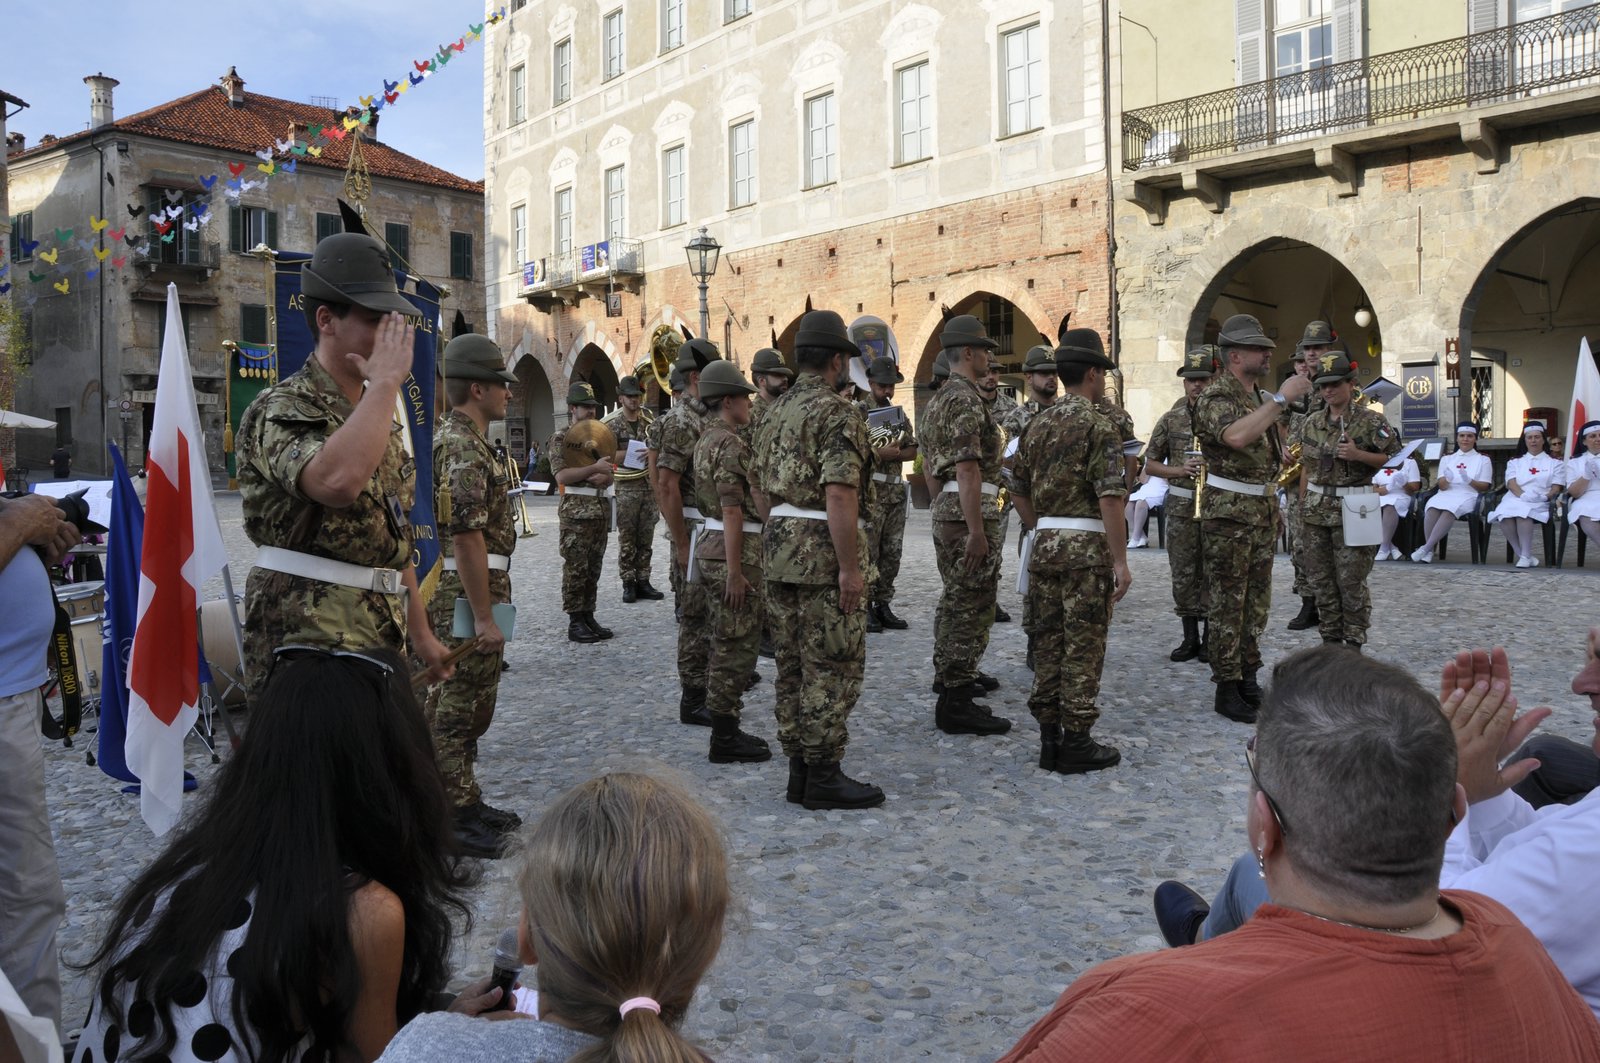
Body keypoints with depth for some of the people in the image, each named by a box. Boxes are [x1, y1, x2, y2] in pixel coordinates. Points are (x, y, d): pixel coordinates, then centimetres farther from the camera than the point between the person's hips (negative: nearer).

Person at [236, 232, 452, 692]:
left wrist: (420, 633, 19)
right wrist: (385, 381, -23)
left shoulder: (381, 418, 16)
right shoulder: (280, 411, -11)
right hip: (310, 643, -8)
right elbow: (337, 480, -35)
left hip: (378, 644, 8)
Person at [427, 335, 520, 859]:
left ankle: (465, 801, 28)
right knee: (459, 708, -2)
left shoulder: (453, 439, 15)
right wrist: (485, 617, -23)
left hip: (460, 593, 11)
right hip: (466, 594, -11)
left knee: (467, 703, 17)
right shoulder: (464, 449, -18)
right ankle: (450, 817, 7)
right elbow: (467, 538, -24)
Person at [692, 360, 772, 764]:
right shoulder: (730, 443, -16)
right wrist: (736, 571, -22)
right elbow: (732, 510, -21)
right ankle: (726, 740, 3)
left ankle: (726, 730, 22)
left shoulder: (707, 439, 16)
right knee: (735, 648, -3)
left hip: (712, 547, 10)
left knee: (727, 646, 15)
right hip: (733, 552, -10)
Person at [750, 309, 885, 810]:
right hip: (824, 549, -9)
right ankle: (824, 777, 3)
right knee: (833, 669, -2)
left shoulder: (776, 412, 13)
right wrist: (850, 567, -20)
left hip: (779, 547, 9)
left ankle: (799, 770, 19)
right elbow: (840, 495, -21)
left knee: (793, 666, 12)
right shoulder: (837, 412, -13)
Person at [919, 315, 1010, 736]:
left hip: (945, 508, 10)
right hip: (969, 512, -10)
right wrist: (976, 531, -24)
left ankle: (950, 673, 35)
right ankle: (955, 702, -6)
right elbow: (968, 469, -23)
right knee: (970, 606, -8)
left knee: (955, 599, 22)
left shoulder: (938, 399, 16)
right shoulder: (966, 399, -16)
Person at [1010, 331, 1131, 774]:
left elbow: (1019, 493, 15)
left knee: (1048, 642, 11)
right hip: (1088, 546, -6)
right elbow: (1110, 498, -17)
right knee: (1083, 647, 0)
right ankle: (1077, 742, 6)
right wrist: (1120, 560, -15)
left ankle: (1049, 738, 17)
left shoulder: (1037, 425, 10)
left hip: (1045, 544, 7)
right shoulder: (1098, 426, -11)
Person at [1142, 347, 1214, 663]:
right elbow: (1151, 463, 8)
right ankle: (1190, 637, 16)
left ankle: (1211, 638, 13)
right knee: (1183, 573, 5)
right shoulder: (1171, 419, 6)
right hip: (1181, 505, 2)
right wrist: (1180, 470, -9)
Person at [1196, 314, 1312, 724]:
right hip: (1228, 512, -8)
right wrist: (1281, 399, -28)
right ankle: (1227, 687, 3)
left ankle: (1249, 677, 21)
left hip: (1264, 509, 9)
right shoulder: (1216, 396, -13)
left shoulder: (1261, 396, 14)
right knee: (1226, 602, -3)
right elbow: (1236, 436, -34)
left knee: (1257, 599, 12)